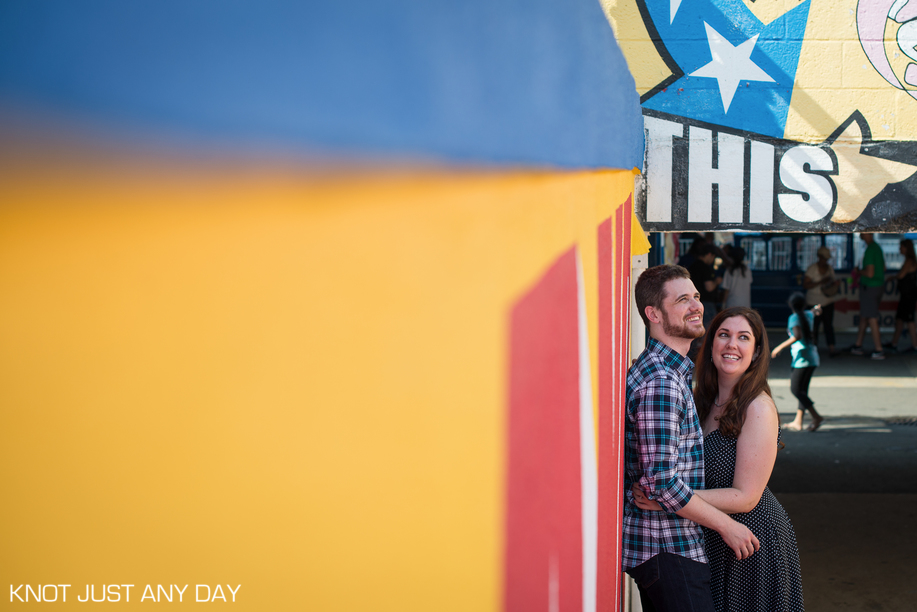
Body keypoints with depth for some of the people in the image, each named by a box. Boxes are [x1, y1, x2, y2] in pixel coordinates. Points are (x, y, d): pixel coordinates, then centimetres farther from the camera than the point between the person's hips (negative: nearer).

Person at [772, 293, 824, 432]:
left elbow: (798, 336, -25)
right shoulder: (809, 315, 11)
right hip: (813, 358, 8)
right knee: (802, 390, 11)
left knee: (795, 390, -8)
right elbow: (813, 312, 36)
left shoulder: (794, 318, -10)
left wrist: (780, 347, -20)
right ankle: (798, 421, 12)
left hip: (801, 358, -8)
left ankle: (816, 416, -15)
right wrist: (816, 309, 55)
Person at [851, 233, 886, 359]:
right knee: (864, 317, 18)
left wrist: (858, 272, -5)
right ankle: (858, 346, 27)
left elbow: (869, 273, -25)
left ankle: (878, 351, -2)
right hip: (878, 286, 9)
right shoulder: (878, 248, 10)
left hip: (869, 287, -9)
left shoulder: (870, 250, -21)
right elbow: (883, 269, 21)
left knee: (872, 319, -4)